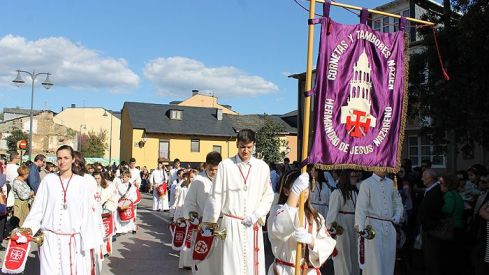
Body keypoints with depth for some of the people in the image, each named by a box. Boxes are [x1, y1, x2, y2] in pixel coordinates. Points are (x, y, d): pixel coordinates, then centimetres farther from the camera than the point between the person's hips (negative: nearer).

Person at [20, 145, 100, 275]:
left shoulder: (80, 182, -1)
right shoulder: (48, 180, 2)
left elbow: (86, 213, -1)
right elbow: (38, 208, 5)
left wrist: (88, 241, -2)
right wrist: (28, 228, -8)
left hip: (73, 239, -1)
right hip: (50, 238, 1)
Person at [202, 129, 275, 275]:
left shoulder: (262, 167, 1)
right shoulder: (225, 165, -4)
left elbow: (268, 196, 8)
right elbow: (216, 197, 1)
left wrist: (256, 216, -3)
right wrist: (211, 223, 4)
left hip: (253, 225, 2)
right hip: (231, 224, -1)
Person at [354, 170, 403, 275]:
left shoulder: (391, 183, 11)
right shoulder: (366, 184, -5)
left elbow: (398, 203, 22)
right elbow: (361, 207, -10)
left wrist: (397, 216, 4)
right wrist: (360, 227, -19)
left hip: (389, 225, 5)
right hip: (374, 224, -5)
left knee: (389, 258, 9)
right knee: (374, 258, -3)